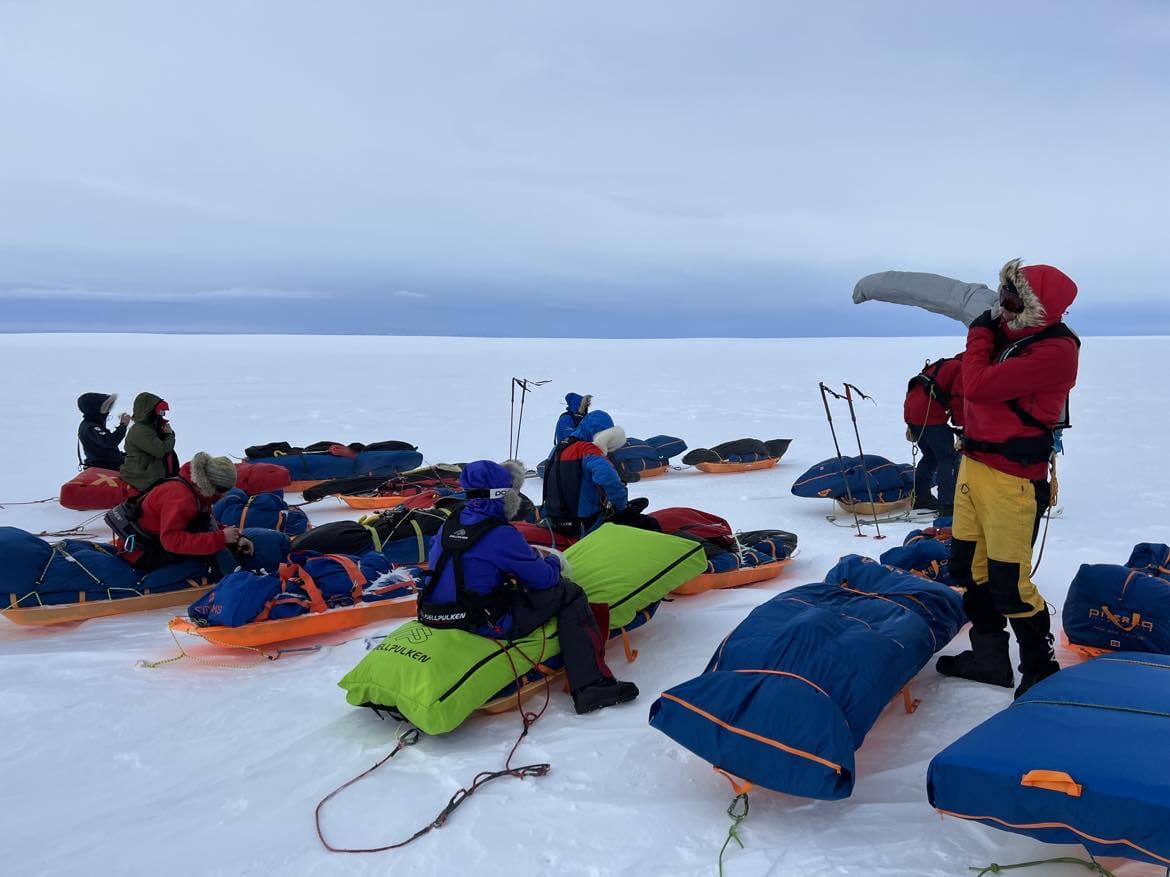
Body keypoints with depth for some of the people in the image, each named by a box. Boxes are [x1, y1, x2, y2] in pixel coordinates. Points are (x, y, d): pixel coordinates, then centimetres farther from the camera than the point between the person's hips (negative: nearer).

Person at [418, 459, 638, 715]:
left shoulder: (450, 523, 5)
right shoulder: (501, 535, -18)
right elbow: (542, 577, -11)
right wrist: (555, 563, 16)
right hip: (488, 624, -8)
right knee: (569, 594, -1)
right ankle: (591, 686, -4)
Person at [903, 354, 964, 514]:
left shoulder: (941, 365, 28)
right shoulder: (962, 370, 3)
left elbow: (914, 388, 26)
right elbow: (959, 399, -12)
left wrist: (911, 426, 27)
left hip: (910, 412, 9)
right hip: (931, 418, -9)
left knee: (931, 456, 24)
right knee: (949, 459, -2)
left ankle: (919, 496, 29)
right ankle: (948, 505, -5)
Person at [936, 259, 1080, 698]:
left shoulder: (1055, 350, -19)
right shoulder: (1006, 332, 7)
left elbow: (978, 386, -24)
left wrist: (979, 334, -11)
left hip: (1011, 479, -9)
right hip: (974, 464, 9)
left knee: (1008, 582, -2)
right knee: (968, 566, 16)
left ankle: (1040, 669, 20)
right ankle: (989, 656, 32)